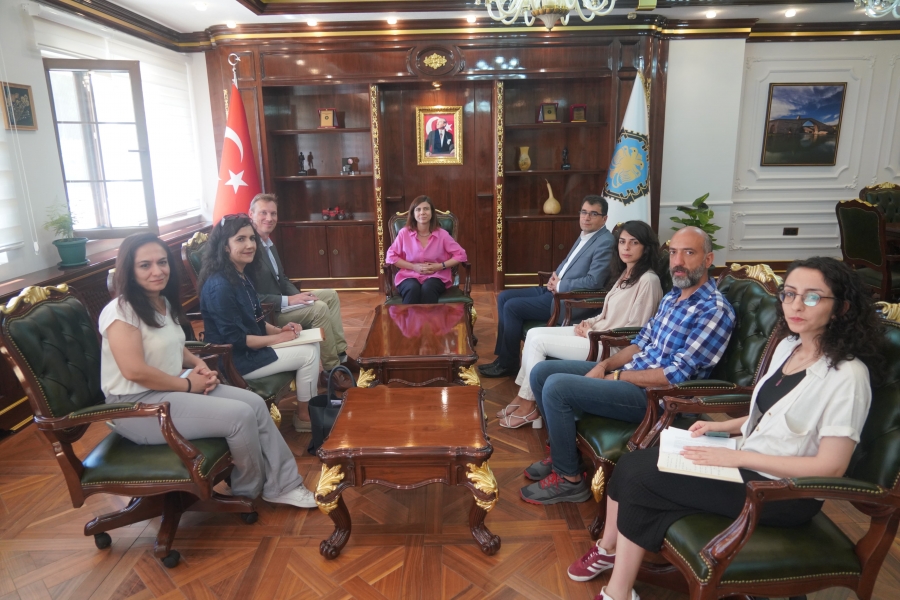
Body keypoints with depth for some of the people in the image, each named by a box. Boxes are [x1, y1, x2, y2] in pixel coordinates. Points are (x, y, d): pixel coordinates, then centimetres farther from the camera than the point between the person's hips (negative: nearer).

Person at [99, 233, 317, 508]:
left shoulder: (164, 303, 10)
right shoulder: (120, 311, -18)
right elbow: (135, 371, -25)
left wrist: (198, 364, 2)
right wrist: (188, 384, -15)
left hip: (172, 390, 9)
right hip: (137, 406, -9)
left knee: (254, 403, -4)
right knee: (240, 415, -19)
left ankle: (282, 485, 5)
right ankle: (249, 489, 9)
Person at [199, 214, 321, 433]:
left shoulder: (243, 275, 6)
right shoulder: (219, 286, -24)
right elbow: (234, 339, -24)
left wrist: (279, 329, -3)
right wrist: (277, 338, -17)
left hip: (251, 348, 9)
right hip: (234, 359, -9)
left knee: (311, 346, 5)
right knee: (309, 354, -10)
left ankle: (311, 407, 17)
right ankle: (304, 416, 9)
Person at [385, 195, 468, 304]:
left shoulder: (442, 234, -1)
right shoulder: (404, 233, -1)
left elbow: (461, 255, 2)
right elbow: (391, 257, 1)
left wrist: (440, 266, -11)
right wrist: (413, 266, -10)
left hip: (436, 277, 0)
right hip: (409, 276, 0)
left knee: (428, 288, -36)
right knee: (413, 289, -35)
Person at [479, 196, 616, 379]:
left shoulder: (605, 242, -16)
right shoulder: (585, 235, 14)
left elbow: (594, 281, -25)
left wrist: (559, 285, -14)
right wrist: (554, 276, 3)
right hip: (554, 290, 10)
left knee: (512, 307, -16)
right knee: (504, 297, 5)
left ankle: (508, 363, -1)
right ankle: (503, 353, 9)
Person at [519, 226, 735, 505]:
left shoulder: (715, 310, -16)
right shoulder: (672, 296, 11)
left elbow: (677, 375, -22)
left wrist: (615, 376, -14)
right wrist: (604, 365, -3)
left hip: (655, 394, -9)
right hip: (630, 372, 9)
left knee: (556, 387, -23)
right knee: (542, 372, 4)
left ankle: (569, 480, -6)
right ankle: (562, 451, 18)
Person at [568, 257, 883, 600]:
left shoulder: (847, 374, -20)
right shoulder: (788, 346, 5)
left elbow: (831, 467, -21)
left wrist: (738, 457, -23)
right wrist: (721, 426, 4)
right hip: (749, 462, 8)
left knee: (640, 479, -14)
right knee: (632, 464, -6)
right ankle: (609, 550, 13)